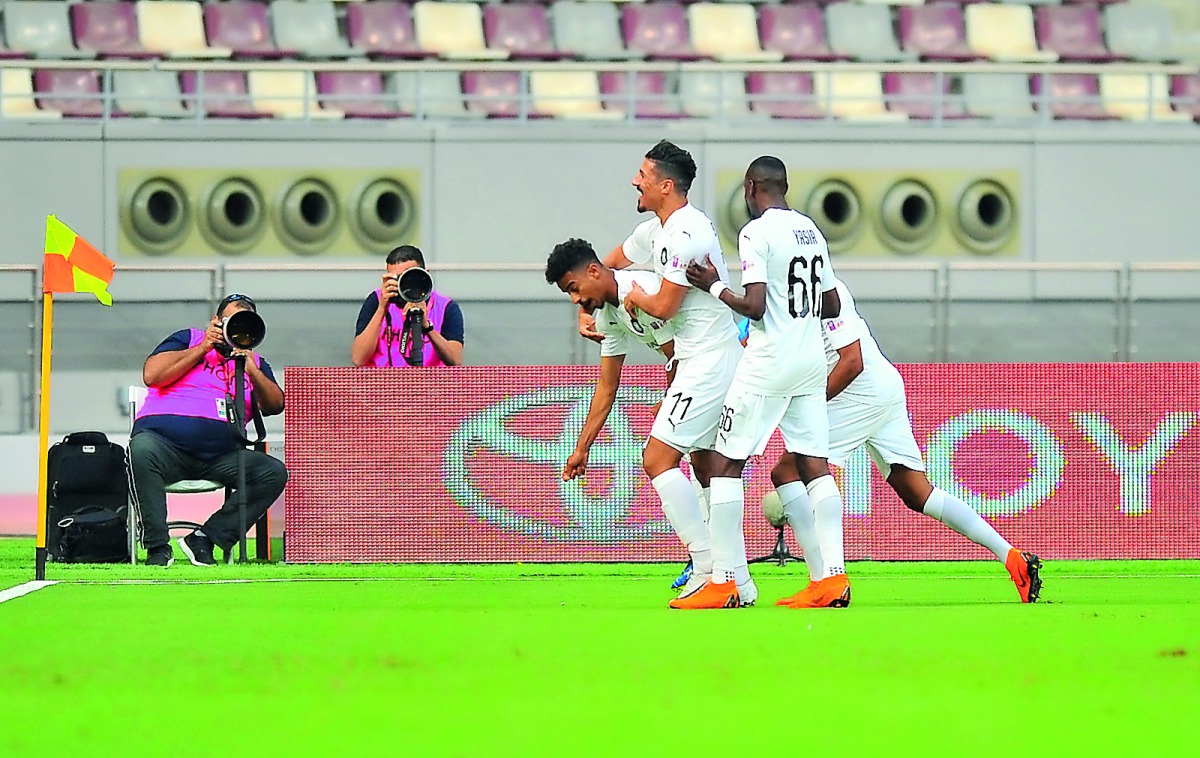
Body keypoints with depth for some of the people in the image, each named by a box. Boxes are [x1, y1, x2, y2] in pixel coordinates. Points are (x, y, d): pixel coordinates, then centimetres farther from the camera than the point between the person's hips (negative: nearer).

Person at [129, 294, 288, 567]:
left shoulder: (254, 362, 23)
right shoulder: (188, 340, 16)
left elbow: (275, 406, 7)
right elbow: (151, 375, -1)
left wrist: (253, 372, -9)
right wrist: (201, 349, 0)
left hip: (219, 456, 4)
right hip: (164, 440, -4)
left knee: (274, 473, -19)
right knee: (142, 449, -38)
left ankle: (204, 539, -16)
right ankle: (158, 546, -30)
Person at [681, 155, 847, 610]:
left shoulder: (756, 233, -11)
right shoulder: (811, 231, 12)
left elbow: (754, 306, -19)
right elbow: (831, 305, 18)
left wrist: (714, 286, -4)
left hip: (768, 365, -7)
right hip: (812, 361, 7)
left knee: (726, 464, -2)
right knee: (814, 466, 7)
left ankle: (723, 582, -6)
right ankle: (834, 576, -2)